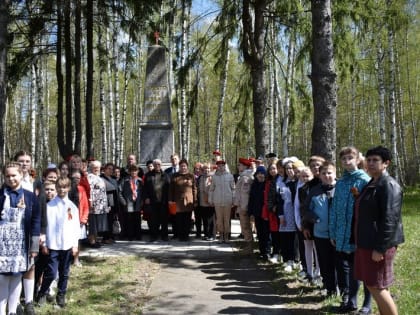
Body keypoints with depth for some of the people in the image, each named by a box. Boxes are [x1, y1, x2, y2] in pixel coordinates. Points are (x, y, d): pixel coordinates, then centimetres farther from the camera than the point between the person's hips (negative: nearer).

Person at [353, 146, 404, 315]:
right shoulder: (371, 184, 14)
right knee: (376, 286, 16)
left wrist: (380, 247, -24)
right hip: (367, 242, 10)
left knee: (376, 286, -3)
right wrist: (359, 197, 5)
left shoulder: (389, 185, -16)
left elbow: (389, 219, -22)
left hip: (378, 244, -10)